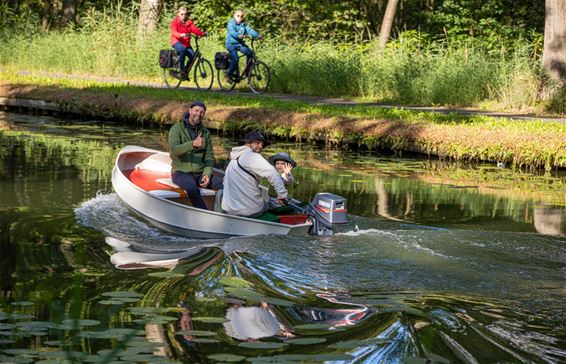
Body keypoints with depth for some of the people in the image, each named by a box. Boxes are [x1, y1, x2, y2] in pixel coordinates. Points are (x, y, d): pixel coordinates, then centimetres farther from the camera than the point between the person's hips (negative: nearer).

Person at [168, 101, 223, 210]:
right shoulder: (176, 129, -1)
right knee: (192, 188, -37)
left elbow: (209, 157, 12)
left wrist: (207, 174, -7)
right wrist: (193, 144, -34)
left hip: (200, 173, 5)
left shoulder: (205, 132, 14)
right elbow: (174, 149, -19)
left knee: (223, 185, -23)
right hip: (181, 172, -5)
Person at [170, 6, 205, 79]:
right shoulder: (175, 22, -2)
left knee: (192, 55, -20)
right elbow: (174, 32, -19)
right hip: (177, 42, -4)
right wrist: (182, 35, -40)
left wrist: (202, 33, -30)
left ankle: (186, 71, 4)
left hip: (186, 43, 4)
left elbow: (195, 30, -9)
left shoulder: (189, 22, 8)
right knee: (182, 49, -37)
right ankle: (182, 70, -27)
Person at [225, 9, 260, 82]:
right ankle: (230, 74, -6)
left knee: (250, 53, -15)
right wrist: (239, 35, -47)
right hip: (231, 44, -6)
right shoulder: (231, 23, -9)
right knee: (235, 58, -24)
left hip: (240, 43, 6)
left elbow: (249, 30, -7)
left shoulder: (244, 24, 7)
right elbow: (231, 31, -27)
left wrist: (257, 35, -25)